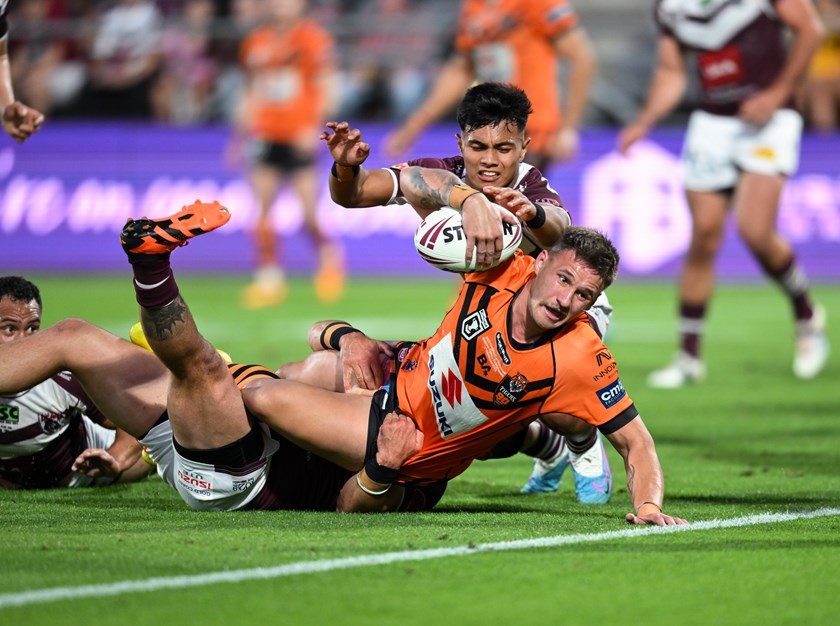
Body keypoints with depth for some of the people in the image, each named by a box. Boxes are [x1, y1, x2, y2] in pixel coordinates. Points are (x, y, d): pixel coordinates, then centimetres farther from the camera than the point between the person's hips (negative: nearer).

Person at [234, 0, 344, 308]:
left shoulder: (313, 39, -3)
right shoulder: (256, 43, 11)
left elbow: (324, 88, -6)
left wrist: (312, 127, -15)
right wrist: (242, 132, 16)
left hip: (298, 137, -4)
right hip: (265, 136, 4)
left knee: (309, 209, -5)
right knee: (263, 208, -3)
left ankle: (330, 257, 22)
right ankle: (269, 279, 2)